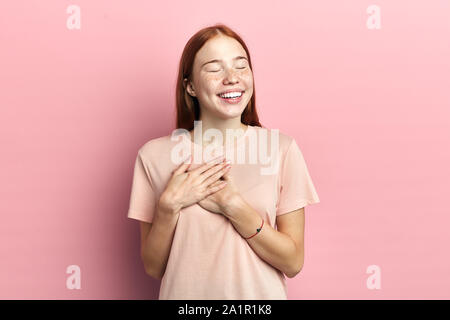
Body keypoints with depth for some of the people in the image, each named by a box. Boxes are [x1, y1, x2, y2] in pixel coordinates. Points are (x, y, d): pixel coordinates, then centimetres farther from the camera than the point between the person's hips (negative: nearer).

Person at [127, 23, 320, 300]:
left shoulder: (281, 148, -10)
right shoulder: (155, 155, -9)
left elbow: (293, 263, -10)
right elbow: (153, 268, -5)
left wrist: (233, 205, -21)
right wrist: (169, 205, -20)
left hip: (260, 293, 0)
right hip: (185, 294, 0)